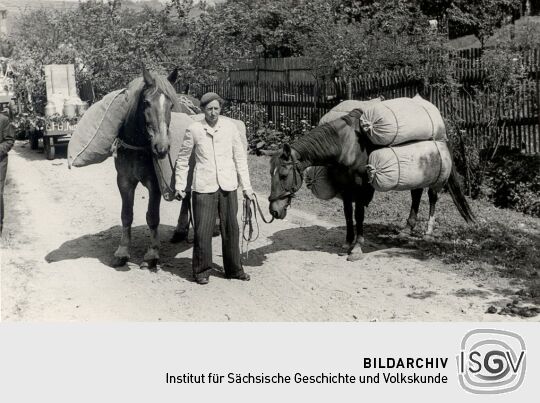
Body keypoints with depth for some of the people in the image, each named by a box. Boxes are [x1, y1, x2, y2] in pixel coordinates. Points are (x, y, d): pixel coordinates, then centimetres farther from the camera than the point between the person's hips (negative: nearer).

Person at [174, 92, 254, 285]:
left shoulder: (230, 127, 1)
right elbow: (182, 159, 6)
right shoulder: (194, 130, -3)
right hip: (203, 187, -2)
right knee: (202, 231, 0)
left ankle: (234, 269, 25)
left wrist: (246, 186, 6)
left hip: (228, 186, 2)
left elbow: (240, 157, 7)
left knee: (231, 229, 10)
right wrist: (179, 185, 3)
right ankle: (201, 271, 17)